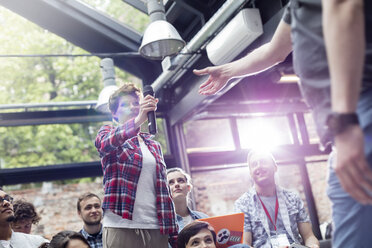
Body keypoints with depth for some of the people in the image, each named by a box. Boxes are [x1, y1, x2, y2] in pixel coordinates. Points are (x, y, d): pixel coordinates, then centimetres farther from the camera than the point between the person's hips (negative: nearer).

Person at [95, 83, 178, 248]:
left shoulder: (154, 146, 20)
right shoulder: (107, 133, 8)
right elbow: (106, 143, -18)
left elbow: (164, 190, 17)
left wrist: (174, 234, 8)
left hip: (156, 229, 4)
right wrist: (138, 120, -36)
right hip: (121, 227, -4)